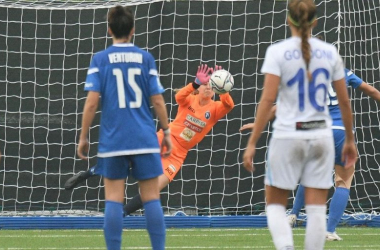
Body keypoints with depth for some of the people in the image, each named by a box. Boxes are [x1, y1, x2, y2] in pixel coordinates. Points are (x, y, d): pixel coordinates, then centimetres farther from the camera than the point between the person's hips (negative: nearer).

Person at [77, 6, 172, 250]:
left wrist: (83, 137, 2)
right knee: (151, 197, 4)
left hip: (113, 141, -1)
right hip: (145, 139, 1)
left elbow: (92, 102, -6)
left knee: (113, 199, 1)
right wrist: (166, 132, 12)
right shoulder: (145, 58, 2)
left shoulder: (100, 59, -1)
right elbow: (158, 100, 1)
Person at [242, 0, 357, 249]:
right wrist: (350, 140, 19)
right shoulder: (329, 52, 3)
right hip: (321, 135, 3)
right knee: (316, 209, 5)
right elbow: (344, 101, 6)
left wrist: (252, 143, -9)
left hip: (288, 136, -2)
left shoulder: (278, 52, -6)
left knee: (275, 204, 9)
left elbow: (268, 99, -12)